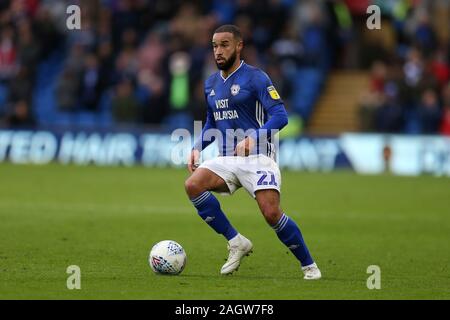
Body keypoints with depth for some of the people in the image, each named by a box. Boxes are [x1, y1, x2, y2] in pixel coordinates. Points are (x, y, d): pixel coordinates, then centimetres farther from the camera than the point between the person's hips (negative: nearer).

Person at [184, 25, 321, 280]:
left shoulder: (255, 78, -7)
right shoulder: (211, 83, 15)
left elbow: (280, 116, -15)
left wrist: (253, 138, -31)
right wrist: (197, 148, 9)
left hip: (257, 157, -6)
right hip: (227, 160, 6)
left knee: (272, 213, -21)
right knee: (193, 185, -21)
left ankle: (309, 266, 1)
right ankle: (236, 243, -9)